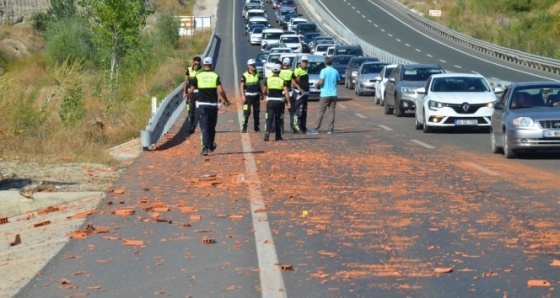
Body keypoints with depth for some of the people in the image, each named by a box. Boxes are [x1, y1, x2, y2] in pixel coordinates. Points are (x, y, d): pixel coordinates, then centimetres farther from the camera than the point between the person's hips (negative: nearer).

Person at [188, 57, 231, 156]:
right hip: (213, 105, 1)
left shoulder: (198, 76, 0)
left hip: (202, 104, -1)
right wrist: (226, 100, 2)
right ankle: (211, 145, 30)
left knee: (204, 127, -3)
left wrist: (191, 99, 18)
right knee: (212, 126, 17)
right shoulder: (215, 76, -2)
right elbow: (220, 90, -12)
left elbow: (191, 91, -2)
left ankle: (205, 147, -17)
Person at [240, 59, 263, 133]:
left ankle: (256, 127, 20)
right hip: (248, 96, -5)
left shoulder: (257, 74, 7)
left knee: (256, 112, 11)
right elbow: (241, 86, -8)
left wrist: (261, 94, 15)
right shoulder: (245, 75, -9)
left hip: (256, 96, 5)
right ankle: (244, 128, -5)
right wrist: (243, 95, -16)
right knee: (246, 112, -9)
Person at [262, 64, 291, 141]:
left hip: (270, 101, 0)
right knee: (278, 119, 14)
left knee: (269, 118, -3)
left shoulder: (268, 80, 1)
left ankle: (267, 131, -29)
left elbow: (264, 91, 7)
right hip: (279, 102, 0)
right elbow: (286, 92, -10)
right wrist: (288, 102, -8)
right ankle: (278, 136, 21)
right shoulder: (283, 81, -2)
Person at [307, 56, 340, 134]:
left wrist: (317, 84, 4)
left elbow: (320, 82, -16)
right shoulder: (335, 71, 5)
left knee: (320, 112, -1)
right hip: (333, 94, 4)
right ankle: (330, 129, 4)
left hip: (325, 94, -4)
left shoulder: (324, 71, -10)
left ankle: (316, 129, -2)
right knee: (331, 112, 7)